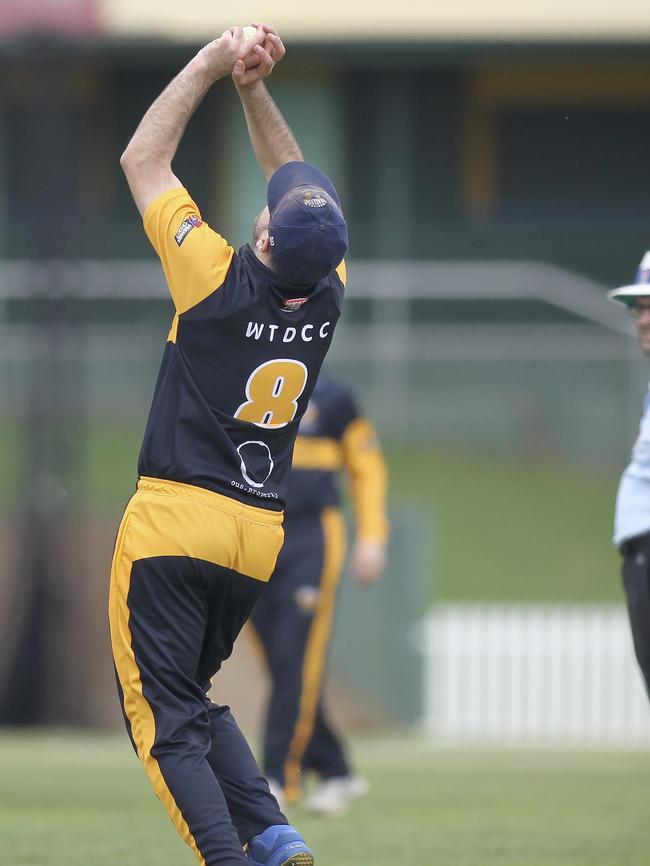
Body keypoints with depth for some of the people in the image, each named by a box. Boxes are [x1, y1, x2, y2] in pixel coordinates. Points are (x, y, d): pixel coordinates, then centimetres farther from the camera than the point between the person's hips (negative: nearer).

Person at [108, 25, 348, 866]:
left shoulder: (219, 281, -16)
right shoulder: (327, 295, -3)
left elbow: (142, 159, -4)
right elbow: (305, 196, 16)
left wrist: (214, 64, 0)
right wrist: (255, 90, 14)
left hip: (174, 519, -6)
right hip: (260, 538, 6)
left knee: (162, 714, -3)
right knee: (192, 695, 21)